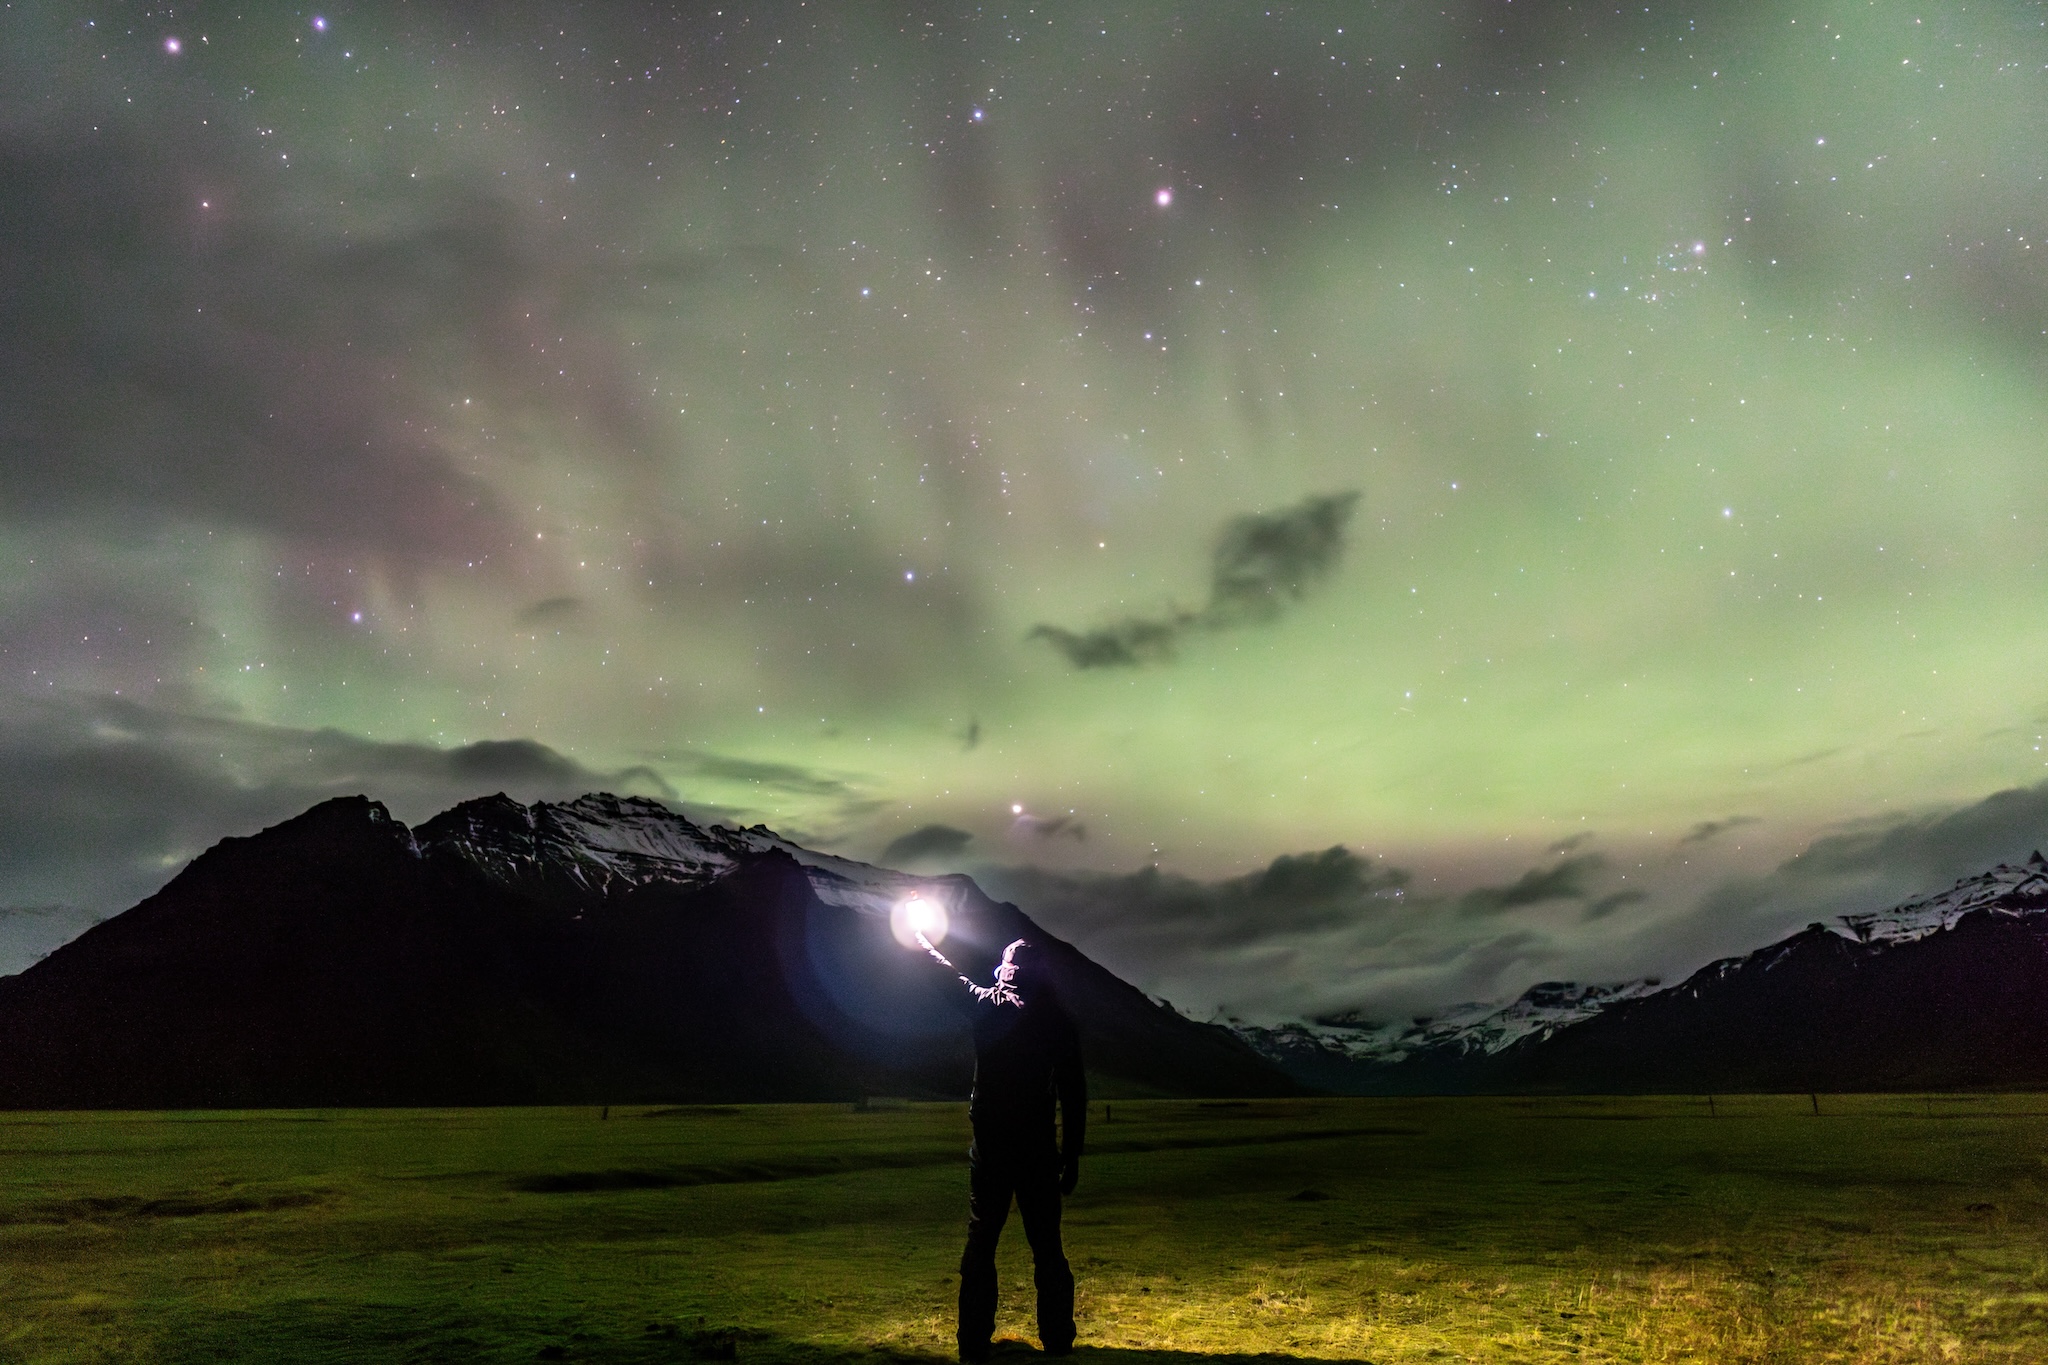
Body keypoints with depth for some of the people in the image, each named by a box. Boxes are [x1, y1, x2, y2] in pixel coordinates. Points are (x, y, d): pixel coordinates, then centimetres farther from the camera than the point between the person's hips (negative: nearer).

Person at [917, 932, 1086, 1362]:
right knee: (1047, 1247, 10)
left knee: (980, 1244, 7)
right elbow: (1074, 1096, -2)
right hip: (1039, 1149, 1)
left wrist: (923, 943, 33)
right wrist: (1071, 1157, 7)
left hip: (991, 1146, -1)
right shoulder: (1059, 1021, -2)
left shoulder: (988, 1005, -4)